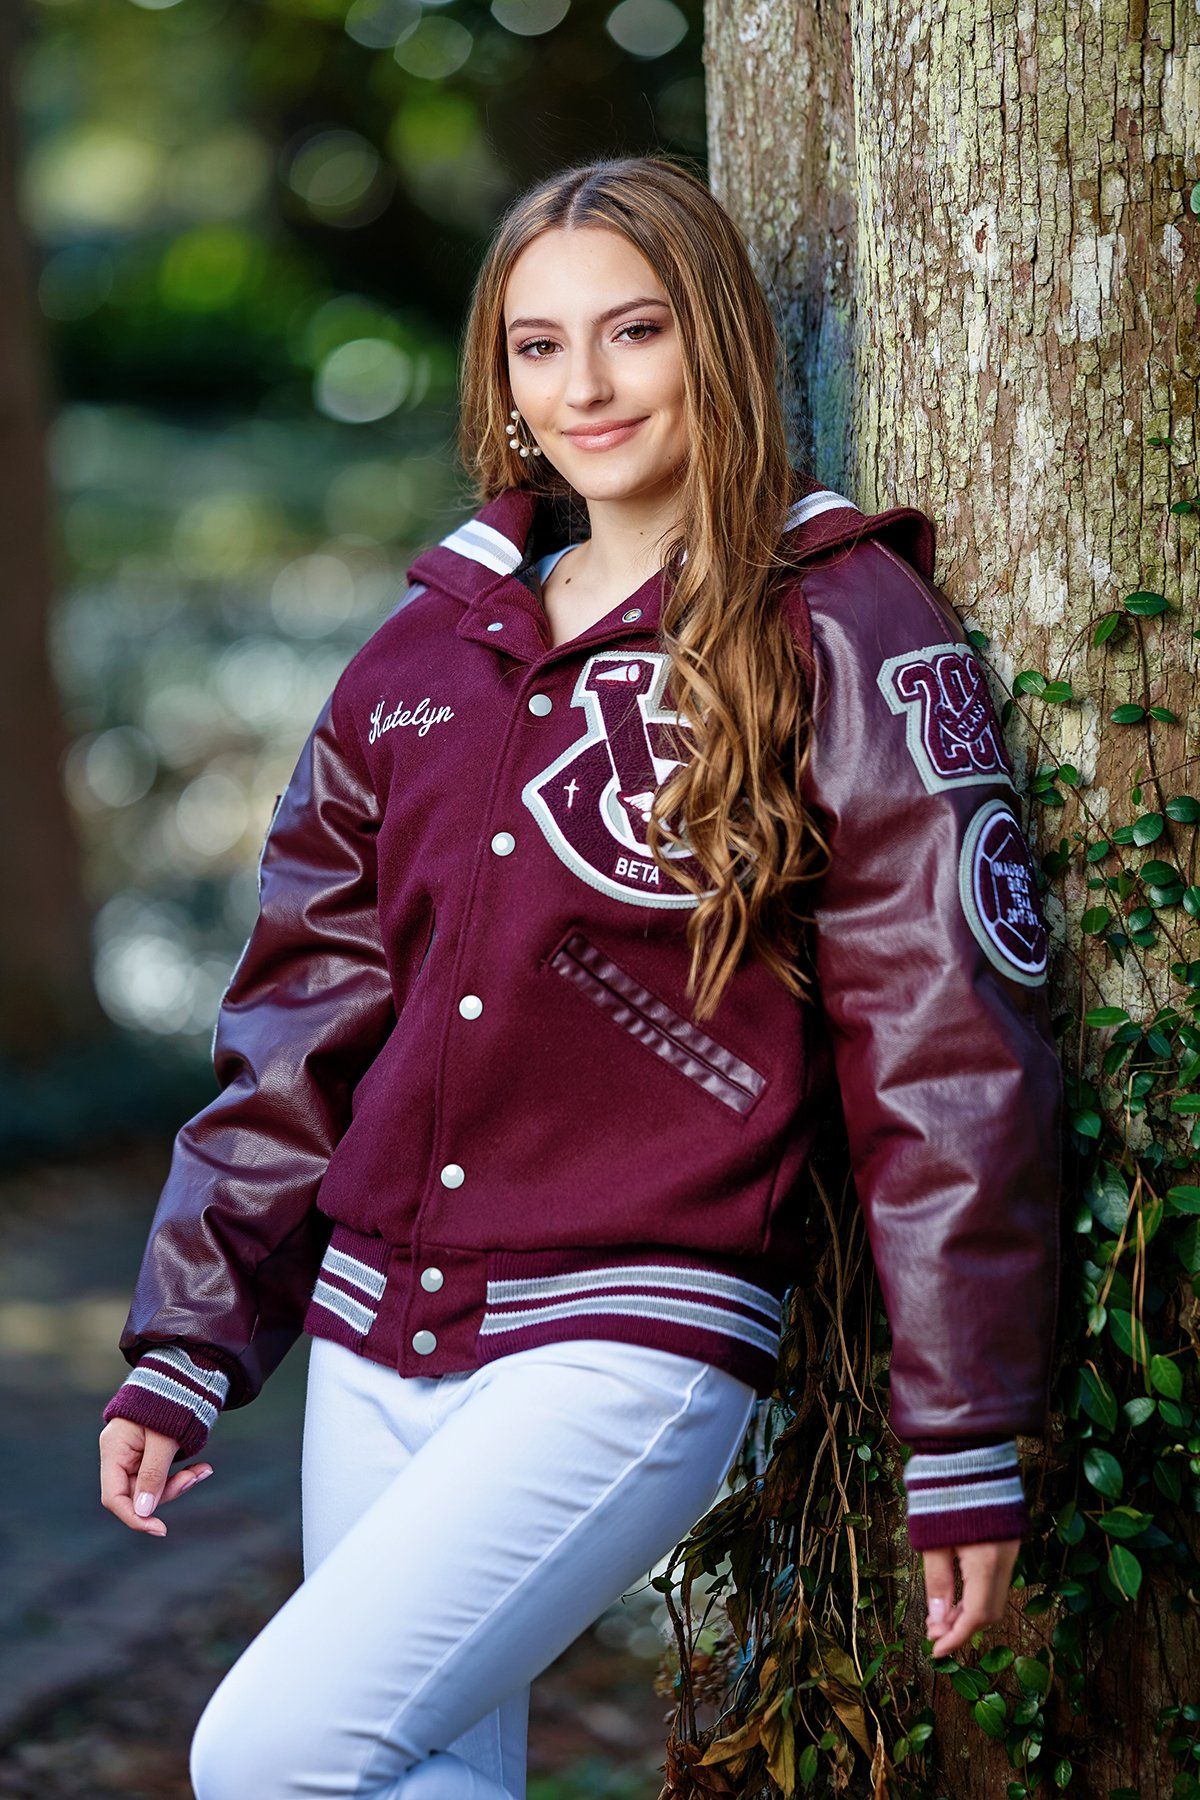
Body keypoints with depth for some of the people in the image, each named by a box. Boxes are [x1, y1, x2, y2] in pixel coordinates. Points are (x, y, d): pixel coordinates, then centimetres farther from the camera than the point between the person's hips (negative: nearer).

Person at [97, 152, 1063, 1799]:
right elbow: (306, 1013, 15)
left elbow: (950, 1051, -7)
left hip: (634, 1347, -6)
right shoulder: (431, 645, 12)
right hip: (374, 1344, 7)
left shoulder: (843, 636, -5)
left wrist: (969, 1446, -8)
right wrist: (187, 1344, 11)